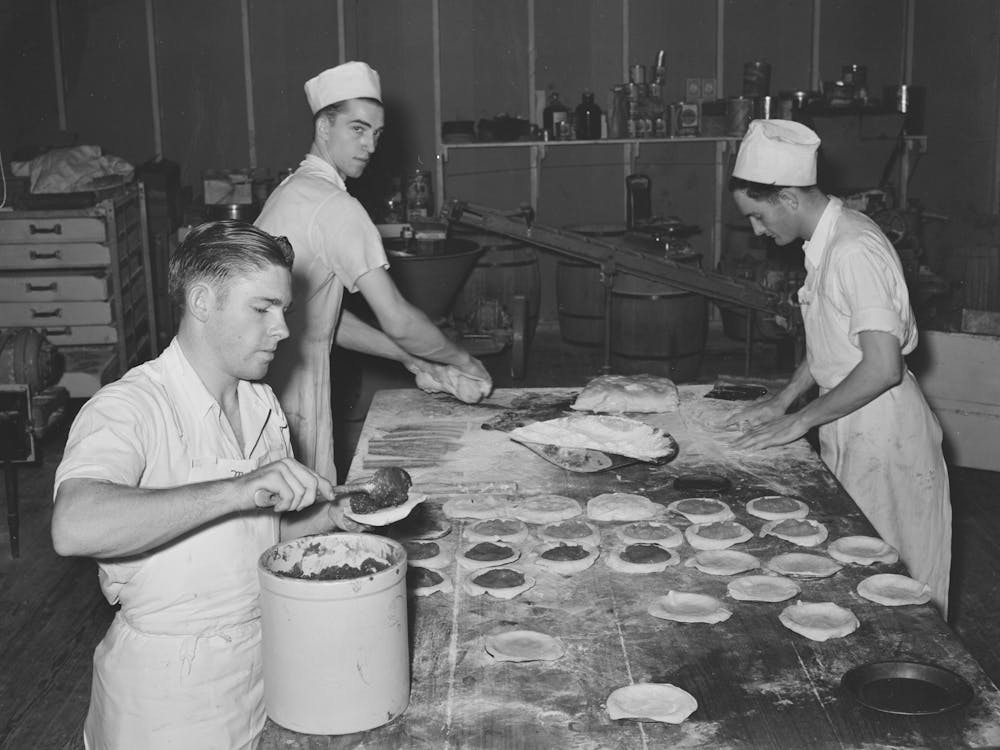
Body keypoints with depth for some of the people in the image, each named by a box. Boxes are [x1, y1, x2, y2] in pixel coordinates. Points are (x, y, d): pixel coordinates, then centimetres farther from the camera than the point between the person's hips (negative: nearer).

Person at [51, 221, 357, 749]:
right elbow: (74, 527, -39)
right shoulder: (127, 407, -21)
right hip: (169, 693, -7)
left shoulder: (261, 404, 6)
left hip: (263, 665, 7)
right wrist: (237, 489, -41)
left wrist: (331, 515, -4)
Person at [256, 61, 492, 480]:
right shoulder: (336, 206, -16)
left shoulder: (294, 190, 14)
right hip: (291, 396, -10)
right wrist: (463, 361, -2)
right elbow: (397, 320, -18)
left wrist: (408, 357, 13)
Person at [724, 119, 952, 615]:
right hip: (850, 435, 9)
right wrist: (782, 401, 10)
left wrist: (800, 421, -18)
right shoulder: (827, 241, 7)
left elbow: (883, 367, -27)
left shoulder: (854, 250, -23)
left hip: (884, 440, -9)